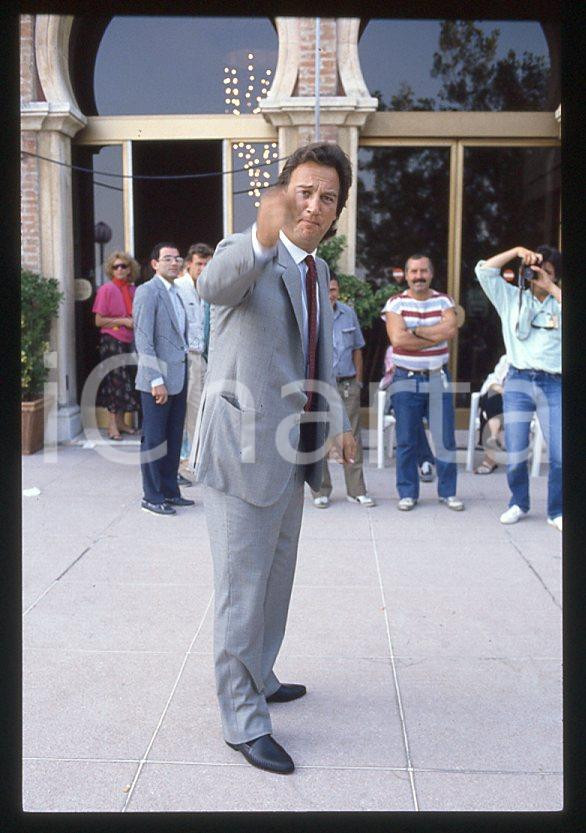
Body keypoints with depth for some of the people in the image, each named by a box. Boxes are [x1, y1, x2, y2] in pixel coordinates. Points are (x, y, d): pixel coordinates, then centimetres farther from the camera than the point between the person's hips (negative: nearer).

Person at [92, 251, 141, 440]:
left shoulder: (132, 289, 9)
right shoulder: (107, 289, -5)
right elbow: (99, 321, -7)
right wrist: (123, 321, -13)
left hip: (128, 340, 5)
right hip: (112, 340, -5)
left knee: (124, 381, 7)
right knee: (116, 379, -6)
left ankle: (120, 421, 17)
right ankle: (112, 425, 1)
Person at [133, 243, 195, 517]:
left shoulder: (175, 294, 18)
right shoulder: (147, 291, -8)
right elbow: (143, 339, -14)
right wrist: (156, 380, -19)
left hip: (178, 375, 8)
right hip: (158, 377, -8)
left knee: (174, 437, 13)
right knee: (154, 439, 0)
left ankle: (170, 491, 22)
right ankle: (152, 496, 9)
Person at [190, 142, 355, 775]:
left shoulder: (317, 271, 12)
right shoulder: (243, 254, -14)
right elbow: (215, 284, -40)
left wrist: (338, 422, 16)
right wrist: (262, 238, -59)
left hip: (291, 454, 9)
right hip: (243, 451, -8)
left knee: (275, 579, 22)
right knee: (242, 589, 1)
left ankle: (257, 679, 43)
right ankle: (244, 721, 17)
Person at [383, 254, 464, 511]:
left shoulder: (443, 301, 7)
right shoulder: (395, 303, 0)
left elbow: (451, 328, -13)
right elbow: (397, 338, -16)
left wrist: (415, 330, -15)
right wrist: (435, 337, -10)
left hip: (438, 378, 2)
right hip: (405, 380, -2)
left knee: (445, 439, 4)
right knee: (406, 441, 4)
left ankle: (447, 492, 17)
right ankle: (407, 493, 15)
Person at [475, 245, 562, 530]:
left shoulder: (558, 303, 13)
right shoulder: (512, 298, 12)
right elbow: (483, 270, 2)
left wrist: (551, 288, -6)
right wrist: (517, 250, -1)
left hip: (554, 385, 0)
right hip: (518, 382, 0)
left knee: (560, 455, -6)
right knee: (516, 455, 0)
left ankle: (556, 512, 12)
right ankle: (519, 504, 23)